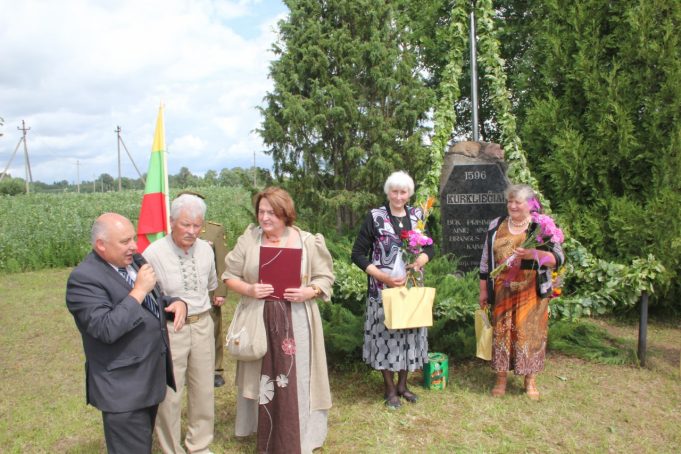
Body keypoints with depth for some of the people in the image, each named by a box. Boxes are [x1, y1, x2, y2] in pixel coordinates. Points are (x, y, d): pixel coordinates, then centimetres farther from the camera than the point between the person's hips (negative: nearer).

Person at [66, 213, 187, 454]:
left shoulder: (131, 263, 7)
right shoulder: (83, 278, -20)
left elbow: (150, 302, 18)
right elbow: (107, 330, -29)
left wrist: (177, 303, -3)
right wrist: (139, 290, -27)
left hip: (151, 378, 9)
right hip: (124, 388, -8)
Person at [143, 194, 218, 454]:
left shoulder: (206, 249, 0)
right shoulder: (154, 254, -15)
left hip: (202, 325, 5)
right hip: (169, 328, -4)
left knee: (203, 390, 16)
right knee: (169, 394, 8)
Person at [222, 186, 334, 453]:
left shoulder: (308, 242, -2)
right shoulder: (248, 239, 0)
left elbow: (325, 277, 3)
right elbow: (229, 275, 5)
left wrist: (309, 292, -15)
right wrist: (248, 289, -13)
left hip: (295, 323, -1)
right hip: (259, 321, 1)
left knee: (296, 381, 3)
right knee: (263, 378, 11)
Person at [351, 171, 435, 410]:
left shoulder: (418, 215, 5)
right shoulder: (375, 217, -7)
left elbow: (429, 248, 13)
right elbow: (358, 254, -8)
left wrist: (419, 262, -9)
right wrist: (383, 276, -17)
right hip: (383, 288, -4)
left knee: (410, 331, 11)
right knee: (386, 333, 2)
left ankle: (402, 385, 29)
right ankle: (389, 389, 20)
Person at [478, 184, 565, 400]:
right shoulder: (496, 226, 7)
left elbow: (558, 258, -9)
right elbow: (486, 260, 11)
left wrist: (533, 254, -26)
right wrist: (483, 290, 10)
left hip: (531, 292, -2)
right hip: (502, 291, 2)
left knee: (529, 332, 3)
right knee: (501, 331, 6)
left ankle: (530, 380, 20)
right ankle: (501, 378, 20)